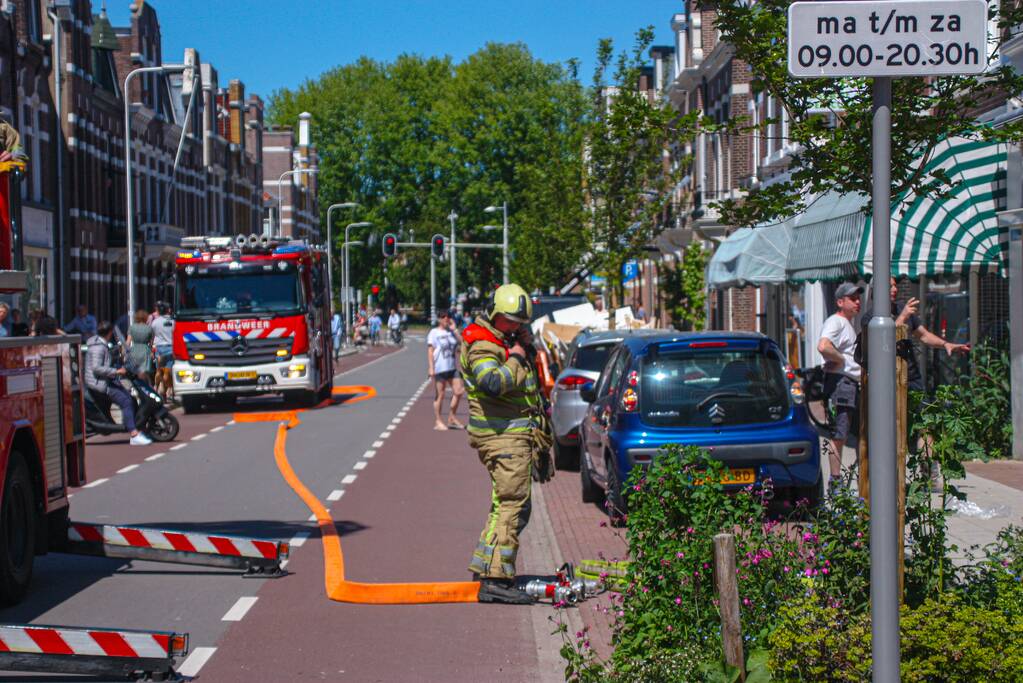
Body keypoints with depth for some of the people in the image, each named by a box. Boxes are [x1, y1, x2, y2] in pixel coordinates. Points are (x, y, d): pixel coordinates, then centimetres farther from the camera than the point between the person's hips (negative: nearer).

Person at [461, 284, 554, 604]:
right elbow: (493, 383, -32)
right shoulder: (484, 346, -12)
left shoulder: (507, 342, 20)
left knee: (506, 505, 18)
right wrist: (515, 358, -19)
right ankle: (495, 580, -18)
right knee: (512, 505, -14)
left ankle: (484, 567, 25)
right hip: (503, 436, -11)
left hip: (516, 433, 11)